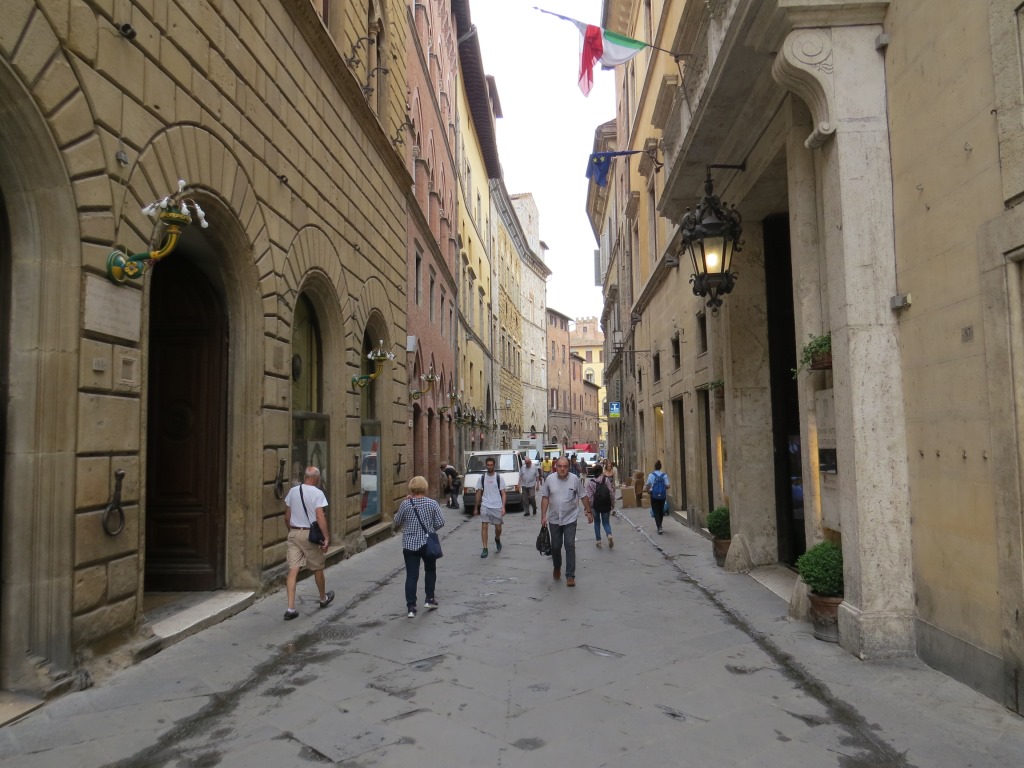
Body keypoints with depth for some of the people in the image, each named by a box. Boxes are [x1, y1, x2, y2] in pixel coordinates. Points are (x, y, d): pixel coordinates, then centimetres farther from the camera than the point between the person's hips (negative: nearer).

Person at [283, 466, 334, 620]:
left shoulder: (293, 491, 5)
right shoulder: (317, 493, -11)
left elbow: (287, 516, 12)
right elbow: (320, 517, -18)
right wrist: (326, 538, -15)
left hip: (293, 533, 4)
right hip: (310, 534, -4)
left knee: (293, 570, 0)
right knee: (318, 568, 15)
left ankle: (290, 608, -5)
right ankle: (323, 598, 34)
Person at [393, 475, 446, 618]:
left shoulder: (405, 504, -6)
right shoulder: (432, 504, -6)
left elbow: (396, 524, 2)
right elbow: (440, 523, -6)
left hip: (409, 545, 0)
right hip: (428, 544, 1)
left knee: (411, 575, 2)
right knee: (430, 570, 23)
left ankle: (411, 607, -1)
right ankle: (430, 599, 25)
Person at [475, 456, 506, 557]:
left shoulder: (499, 478, 0)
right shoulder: (482, 477, 5)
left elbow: (503, 494, -1)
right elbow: (479, 493, 10)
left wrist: (503, 507, -11)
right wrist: (476, 508, 9)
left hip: (497, 507, -1)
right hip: (485, 506, 1)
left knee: (498, 528, 7)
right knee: (484, 526, -8)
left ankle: (497, 539, 39)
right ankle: (485, 549, -3)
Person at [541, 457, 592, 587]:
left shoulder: (574, 479, -8)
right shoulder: (550, 479, -6)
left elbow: (583, 497, 1)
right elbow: (545, 497, -1)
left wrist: (589, 512, 3)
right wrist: (543, 516, -4)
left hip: (570, 519, -2)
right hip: (554, 519, 2)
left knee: (570, 546, -6)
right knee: (555, 546, 13)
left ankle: (570, 576, -1)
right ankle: (557, 567, 39)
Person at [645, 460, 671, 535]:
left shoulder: (651, 475, -8)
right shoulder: (664, 475, -5)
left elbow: (648, 485, -4)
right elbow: (668, 486, -8)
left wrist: (647, 490, 16)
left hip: (654, 495, -2)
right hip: (662, 495, 2)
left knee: (656, 511, 2)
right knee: (661, 510, 20)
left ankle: (659, 527, -12)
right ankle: (659, 525, 33)